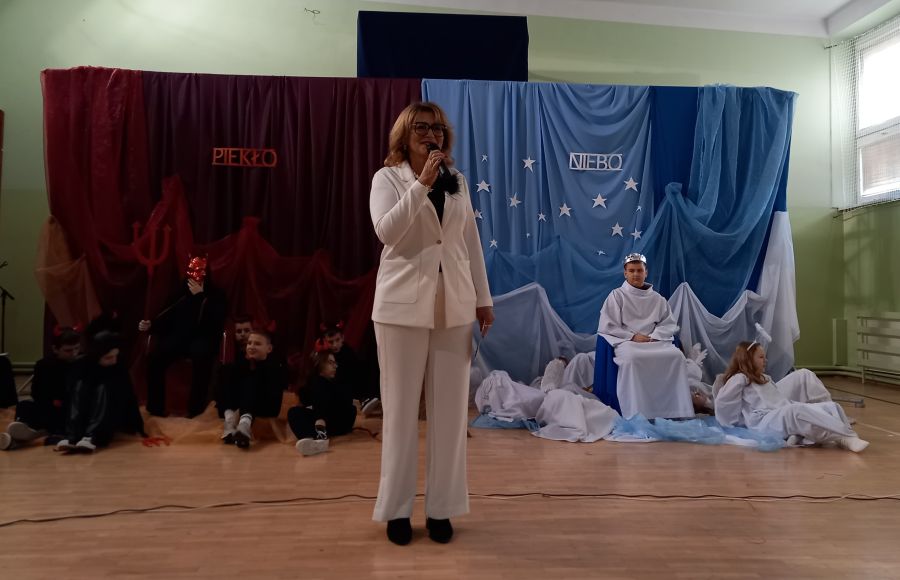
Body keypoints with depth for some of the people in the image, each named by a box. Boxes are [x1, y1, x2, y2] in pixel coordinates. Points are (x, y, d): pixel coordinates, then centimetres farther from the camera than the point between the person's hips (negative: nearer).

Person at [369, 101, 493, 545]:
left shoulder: (458, 182, 12)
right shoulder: (387, 178, 2)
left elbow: (471, 242, 13)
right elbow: (386, 231, -16)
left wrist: (483, 298, 10)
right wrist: (422, 183, -20)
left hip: (454, 306, 4)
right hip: (403, 305, -3)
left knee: (450, 409, 7)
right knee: (401, 408, 4)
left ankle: (441, 507, 20)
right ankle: (397, 508, 18)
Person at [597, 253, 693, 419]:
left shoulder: (657, 298, 18)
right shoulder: (616, 296, 7)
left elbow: (669, 324, 13)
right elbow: (606, 327, -1)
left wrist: (653, 337, -8)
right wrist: (633, 336, -11)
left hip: (655, 341, 3)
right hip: (626, 342, -3)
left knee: (676, 355, -27)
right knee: (633, 357, -38)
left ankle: (676, 409, -23)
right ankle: (636, 414, -37)